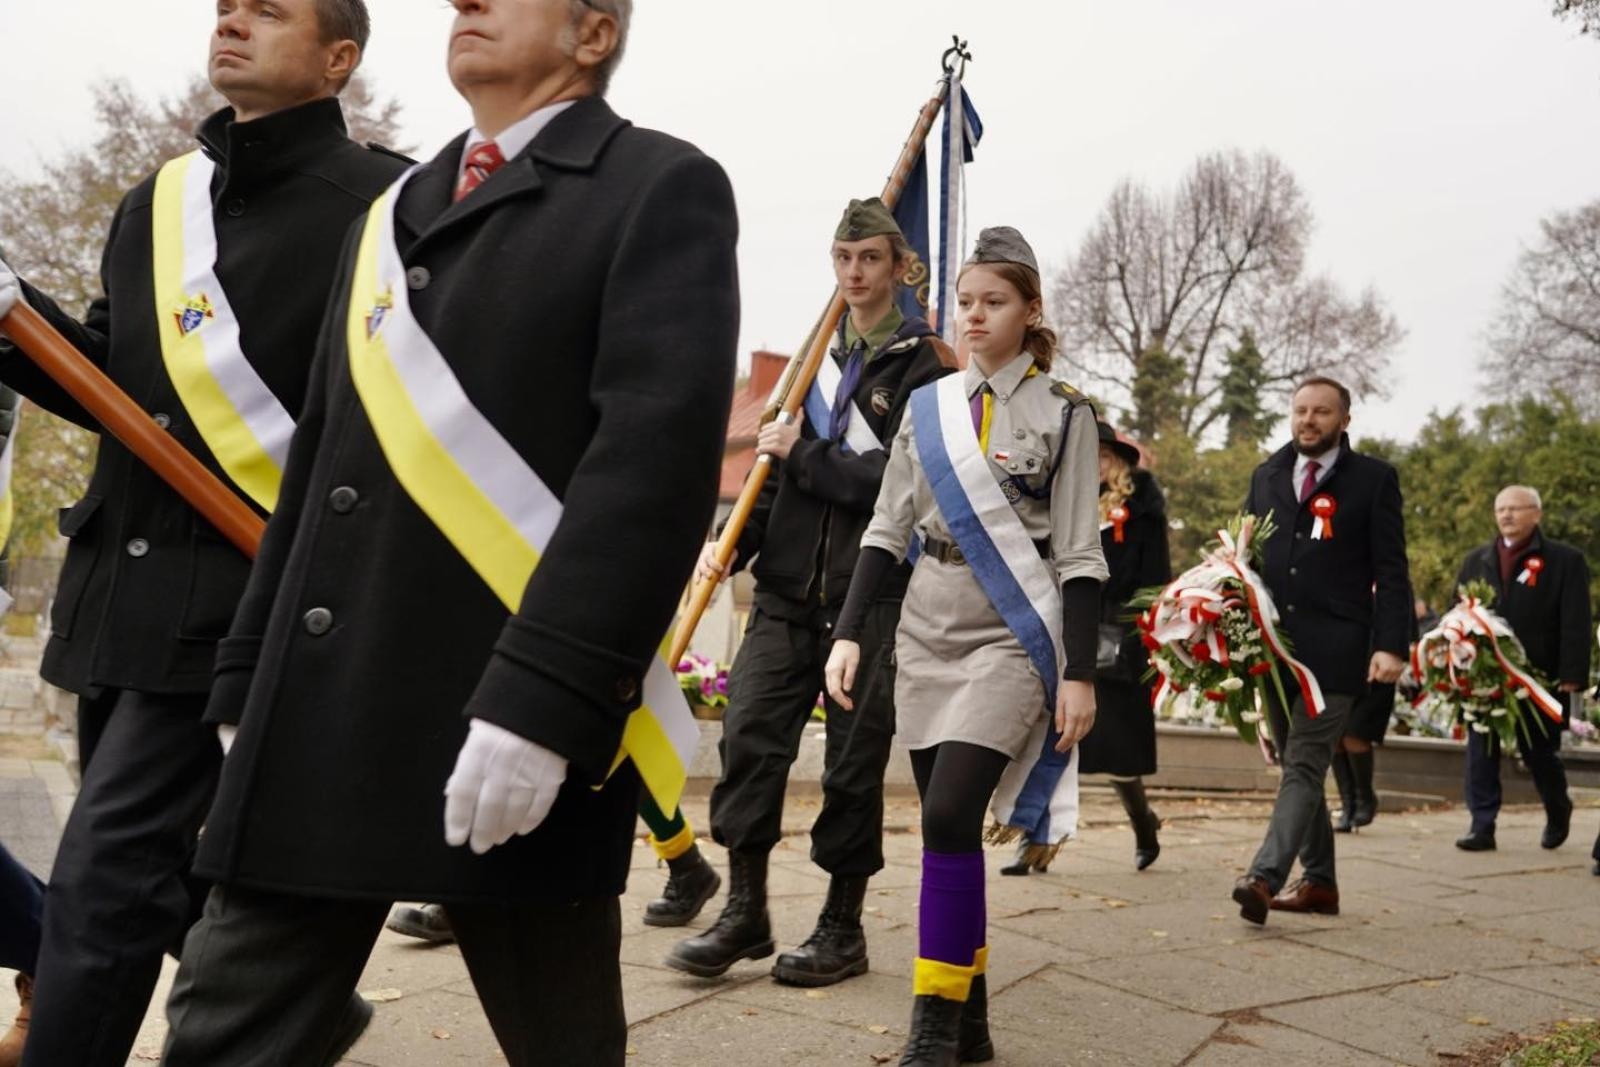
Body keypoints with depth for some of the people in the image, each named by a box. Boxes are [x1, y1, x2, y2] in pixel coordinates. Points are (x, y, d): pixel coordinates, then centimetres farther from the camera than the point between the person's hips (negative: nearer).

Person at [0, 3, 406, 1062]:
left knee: (102, 882, -8)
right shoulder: (157, 201, 15)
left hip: (242, 592, -8)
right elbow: (116, 389, 18)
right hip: (119, 584, 8)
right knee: (161, 865, 18)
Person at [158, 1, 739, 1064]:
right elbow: (322, 458, 21)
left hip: (515, 730, -6)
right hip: (320, 718, 6)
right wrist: (254, 683, 16)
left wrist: (543, 698, -23)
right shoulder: (396, 211, 21)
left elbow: (660, 445, -14)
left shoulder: (661, 189, -1)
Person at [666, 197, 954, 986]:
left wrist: (805, 456, -9)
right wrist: (732, 543, 4)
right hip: (789, 588, 5)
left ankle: (843, 927, 17)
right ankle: (745, 912, 10)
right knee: (748, 735, -4)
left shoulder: (923, 367, -1)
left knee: (853, 762, 3)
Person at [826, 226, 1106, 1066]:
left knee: (949, 816, -17)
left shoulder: (1062, 414, 0)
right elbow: (887, 531, 10)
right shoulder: (926, 407, 10)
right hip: (926, 634, 5)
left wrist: (1078, 672, -9)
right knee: (948, 824, 6)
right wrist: (849, 632, 1)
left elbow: (1079, 555, -3)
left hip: (1011, 637, -4)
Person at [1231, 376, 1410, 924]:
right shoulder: (1266, 476, 15)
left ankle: (1264, 877, -18)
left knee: (1305, 765, -11)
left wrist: (1391, 646, -13)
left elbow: (1391, 572, -3)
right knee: (1294, 765, 11)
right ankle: (1319, 881, 21)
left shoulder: (1374, 479, 2)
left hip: (1335, 649, -5)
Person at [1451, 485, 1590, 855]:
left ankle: (1558, 812, 35)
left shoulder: (1565, 560, 0)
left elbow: (1575, 625, -6)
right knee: (1481, 750, 0)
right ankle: (1482, 826, 4)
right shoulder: (1475, 560, 12)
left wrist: (1571, 675, -13)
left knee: (1540, 751, 10)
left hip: (1537, 677, -3)